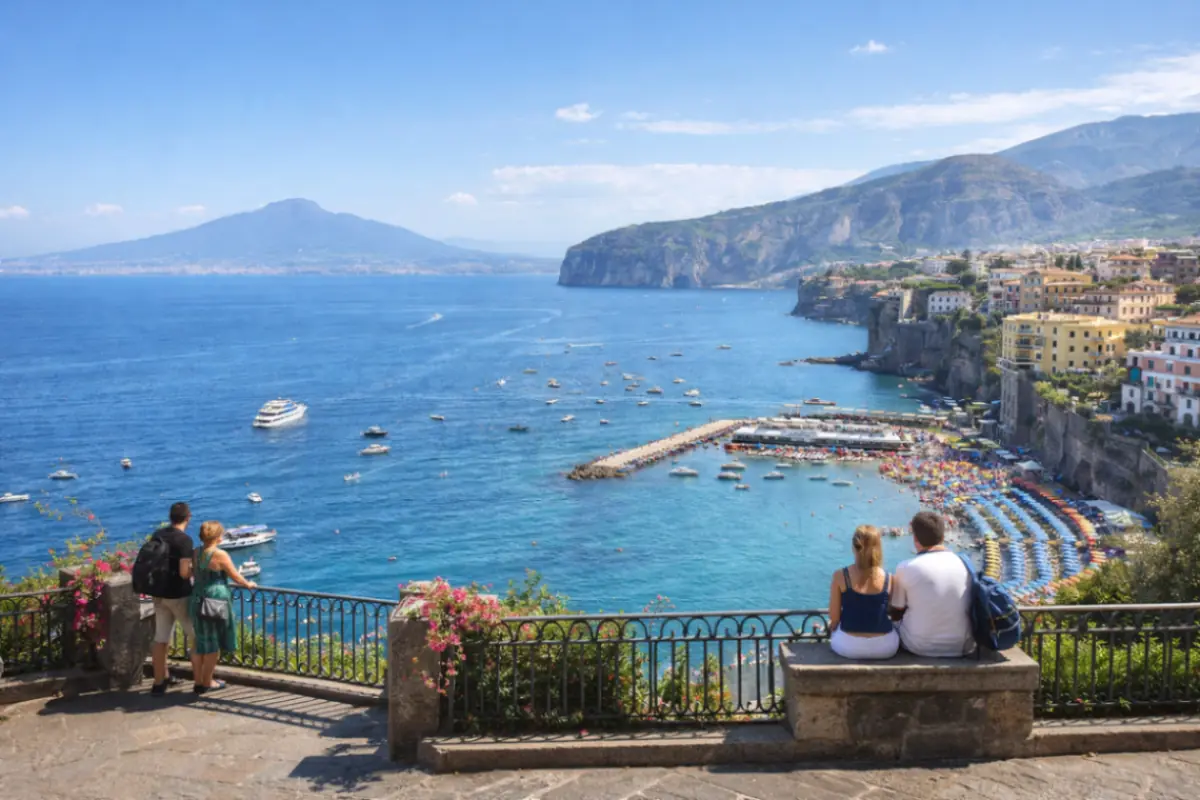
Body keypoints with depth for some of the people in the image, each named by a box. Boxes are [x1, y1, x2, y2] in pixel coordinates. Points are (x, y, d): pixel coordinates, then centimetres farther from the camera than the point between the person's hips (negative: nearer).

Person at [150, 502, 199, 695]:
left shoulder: (157, 535, 3)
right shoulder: (184, 540, -18)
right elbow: (184, 573, -21)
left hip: (160, 594, 6)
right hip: (179, 595, -6)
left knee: (161, 638, 12)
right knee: (196, 636, 8)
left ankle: (160, 681, 19)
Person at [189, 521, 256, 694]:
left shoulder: (196, 553, 4)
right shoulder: (220, 555, -15)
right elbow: (235, 576, -7)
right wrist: (248, 584, 12)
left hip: (198, 600, 7)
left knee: (201, 643, 17)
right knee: (214, 644, 7)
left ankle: (199, 681, 22)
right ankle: (207, 682, 14)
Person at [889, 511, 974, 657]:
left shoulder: (906, 568, -12)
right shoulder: (963, 563, -1)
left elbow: (895, 614, -2)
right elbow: (967, 608, 12)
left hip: (921, 647, -4)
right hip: (963, 647, 4)